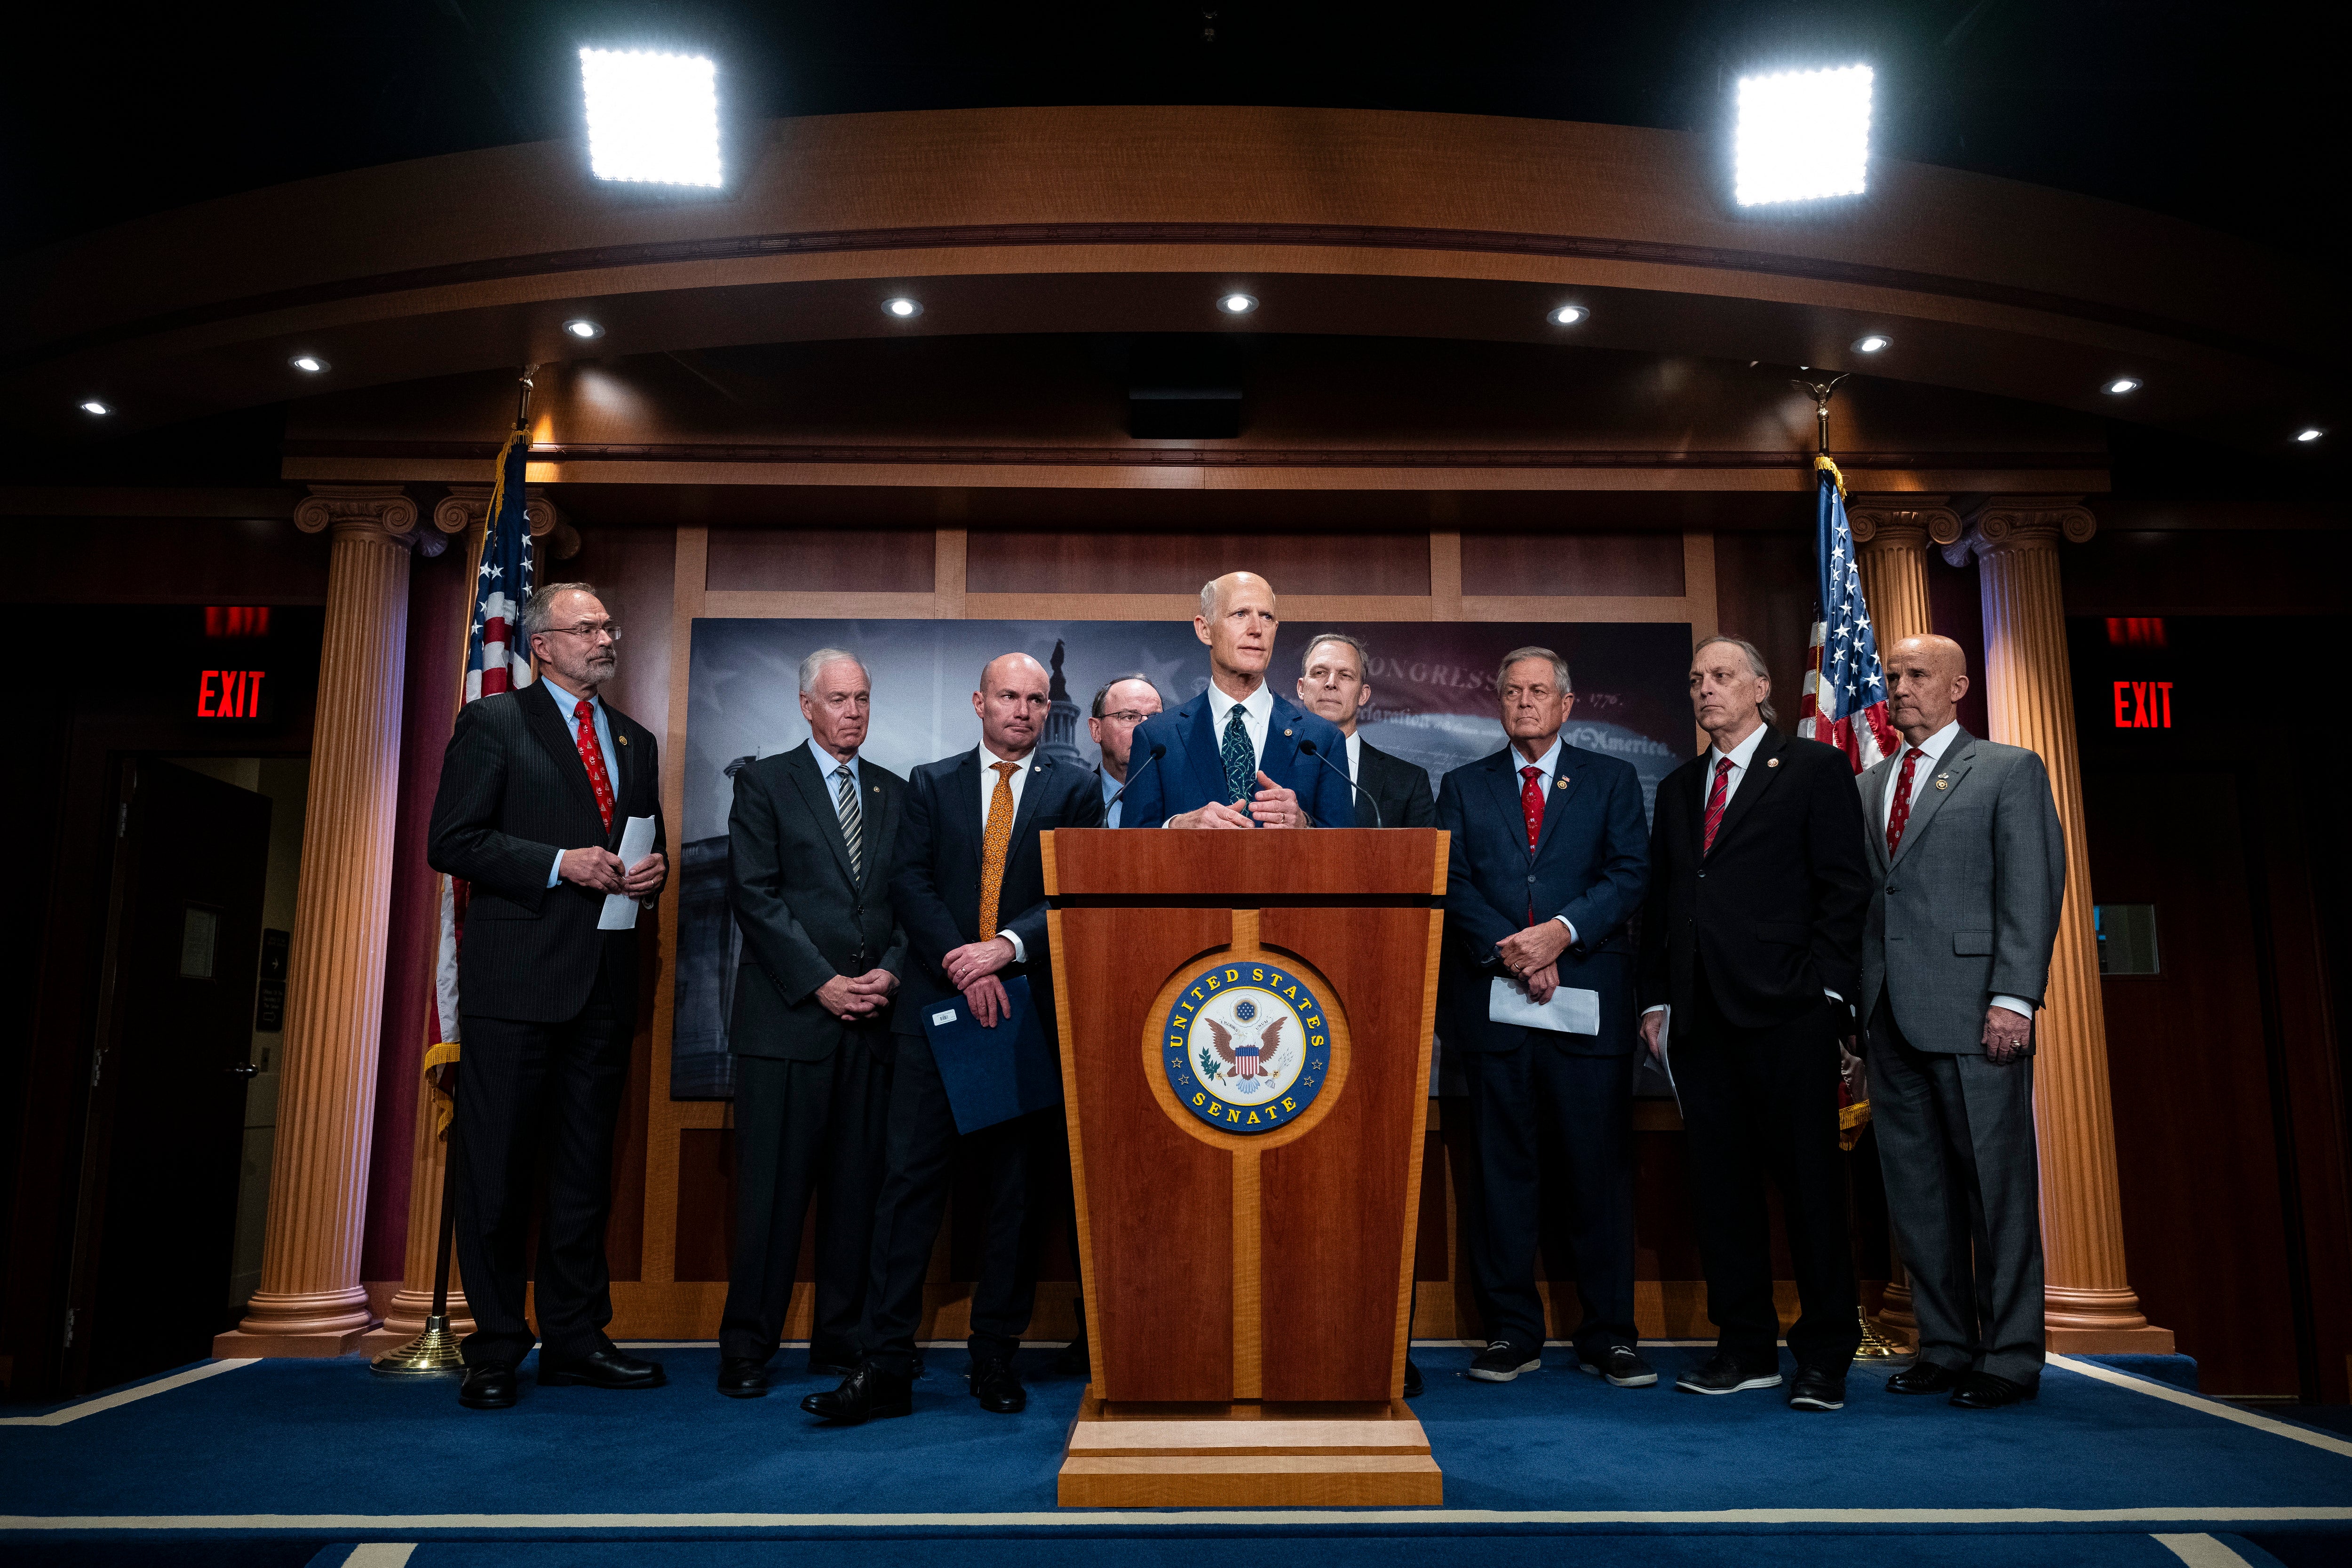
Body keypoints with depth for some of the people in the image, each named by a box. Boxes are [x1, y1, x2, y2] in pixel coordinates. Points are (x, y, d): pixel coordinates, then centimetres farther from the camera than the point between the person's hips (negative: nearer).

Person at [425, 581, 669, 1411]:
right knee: (497, 1168, 0)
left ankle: (574, 1338, 20)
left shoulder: (636, 741, 19)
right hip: (518, 977, -5)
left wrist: (652, 872, 2)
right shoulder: (493, 722, 1)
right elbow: (450, 842, -6)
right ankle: (496, 1349, 12)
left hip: (605, 979, 6)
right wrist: (559, 865, -15)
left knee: (586, 1167, 10)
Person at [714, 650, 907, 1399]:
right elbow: (755, 894, -5)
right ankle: (747, 1347, 10)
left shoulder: (895, 794, 16)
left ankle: (844, 1339, 16)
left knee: (858, 1186, 6)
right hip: (788, 1017, -3)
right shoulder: (765, 783, 4)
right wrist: (820, 982, -11)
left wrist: (891, 972, -6)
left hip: (873, 1019, 4)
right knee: (773, 1188, -1)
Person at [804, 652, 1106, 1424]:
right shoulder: (932, 784, 11)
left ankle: (996, 1359, 17)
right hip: (937, 1008, 0)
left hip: (1031, 1010, 0)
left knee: (1016, 1190, 6)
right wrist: (961, 963, -13)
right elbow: (910, 883, 0)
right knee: (910, 1179, -2)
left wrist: (1008, 947, -17)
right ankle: (885, 1366, 3)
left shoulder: (1074, 791, 8)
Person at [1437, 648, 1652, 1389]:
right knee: (1503, 1169, 4)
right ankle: (1511, 1332, 14)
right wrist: (1511, 951, -12)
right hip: (1492, 1001, 1)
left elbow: (1630, 875, 0)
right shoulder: (1463, 787, 14)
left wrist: (1563, 931, -15)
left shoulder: (1612, 780, 12)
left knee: (1600, 1167, 2)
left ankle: (1609, 1336, 12)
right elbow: (1453, 884, 3)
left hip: (1589, 997, -1)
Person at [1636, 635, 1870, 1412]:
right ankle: (1746, 1348, 18)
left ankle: (1825, 1356, 11)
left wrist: (1825, 992, -11)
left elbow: (1845, 887, -3)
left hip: (1787, 1010, -5)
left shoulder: (1816, 768, 4)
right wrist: (1654, 998, 11)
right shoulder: (1678, 787, 19)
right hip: (1700, 1015, 5)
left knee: (1809, 1181, 1)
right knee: (1719, 1184, 8)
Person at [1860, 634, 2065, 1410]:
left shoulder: (2010, 771, 4)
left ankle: (2010, 1355, 10)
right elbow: (1859, 896, 15)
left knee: (1995, 1184, 0)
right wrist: (1860, 998, 7)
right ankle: (1945, 1344, 19)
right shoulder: (1869, 786, 19)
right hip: (1892, 1017, 6)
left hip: (1972, 1014, -5)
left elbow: (2033, 889, -5)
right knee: (1915, 1187, 9)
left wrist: (2013, 998, -14)